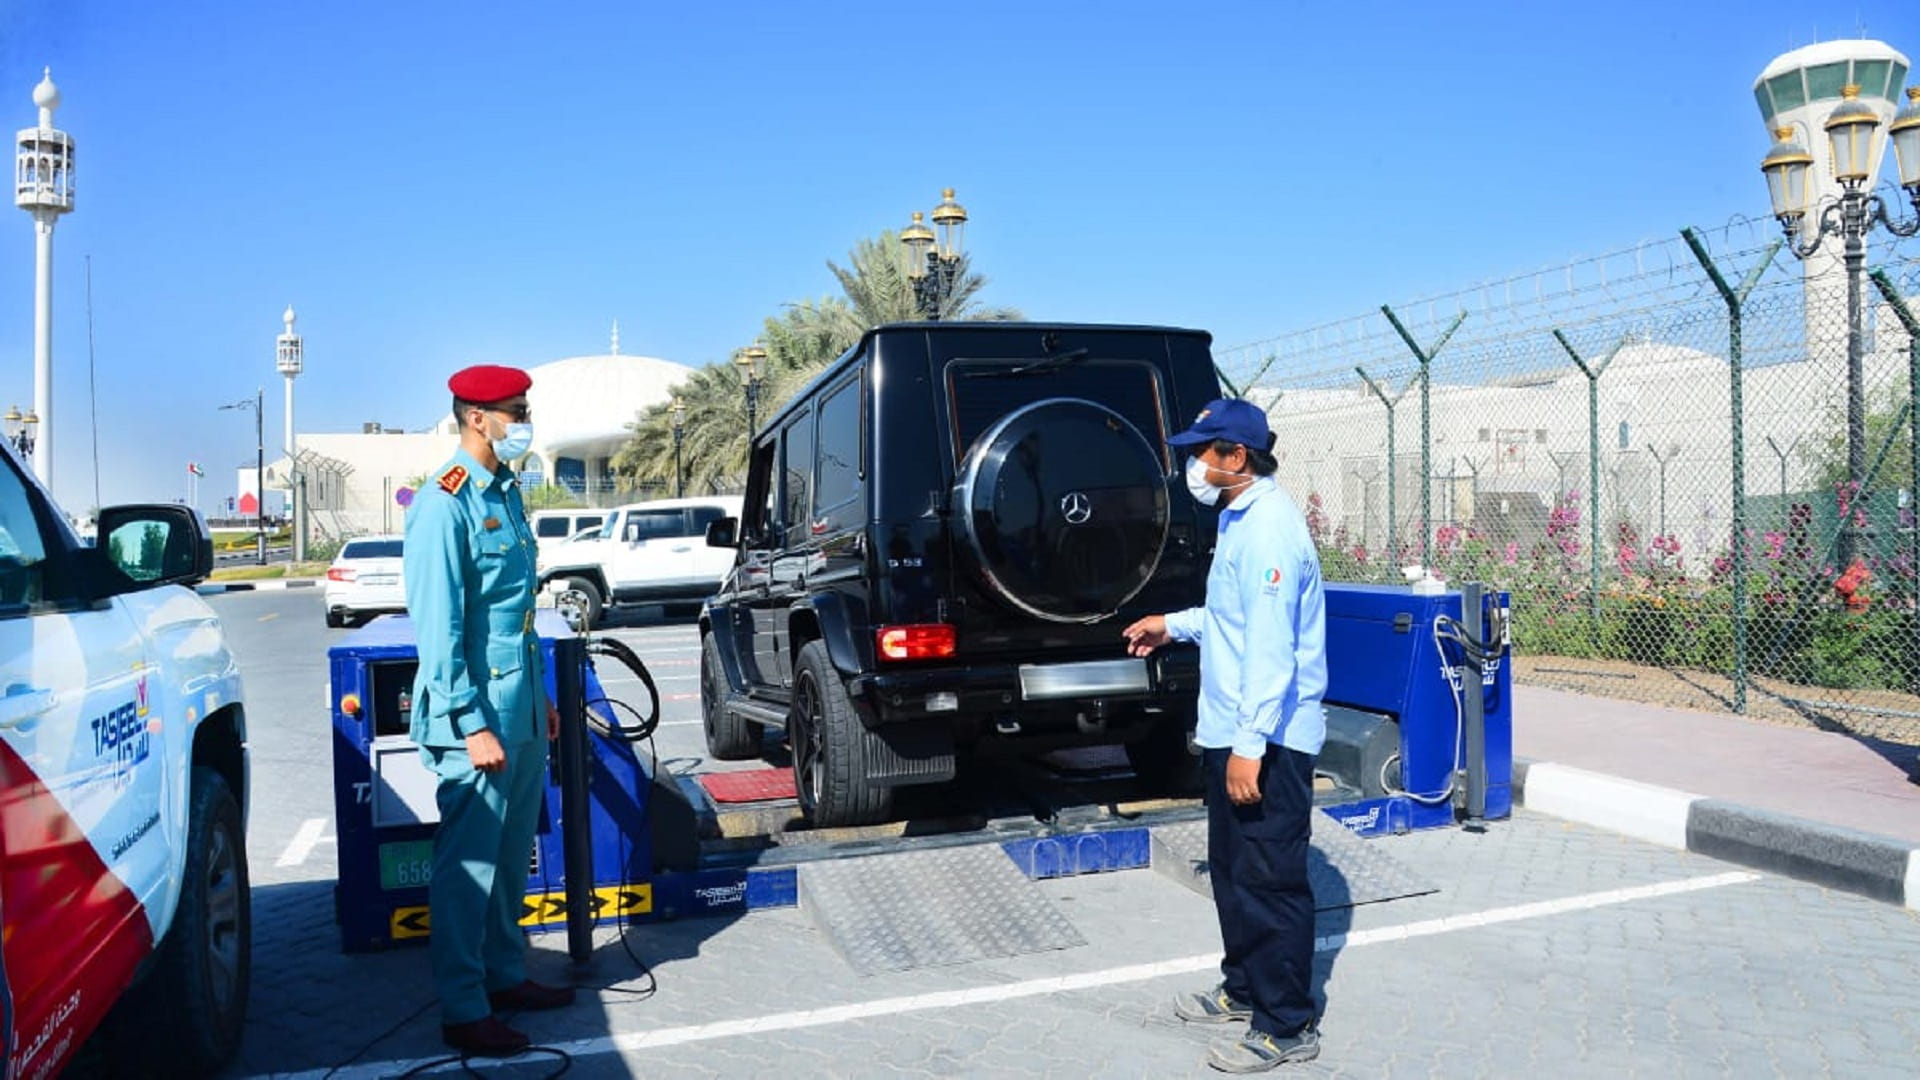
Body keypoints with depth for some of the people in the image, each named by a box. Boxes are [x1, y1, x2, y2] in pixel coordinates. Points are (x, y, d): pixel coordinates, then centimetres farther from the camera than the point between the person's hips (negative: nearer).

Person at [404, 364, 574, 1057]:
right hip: (478, 712, -9)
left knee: (512, 856, 17)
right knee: (469, 864, 2)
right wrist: (472, 725, -20)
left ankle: (506, 976, 31)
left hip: (522, 706, 9)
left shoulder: (505, 491, 11)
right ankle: (463, 1012, 14)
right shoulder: (445, 504, -15)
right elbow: (438, 625, -18)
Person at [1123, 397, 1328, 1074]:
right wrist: (1175, 626, 27)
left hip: (1268, 739, -10)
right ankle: (1244, 989, 36)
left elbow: (1271, 646, -25)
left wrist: (1249, 745, -26)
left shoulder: (1269, 528, -20)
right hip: (1232, 732, 10)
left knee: (1269, 882, 0)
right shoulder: (1239, 520, 13)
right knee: (1232, 870, 20)